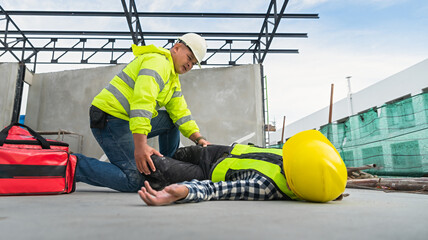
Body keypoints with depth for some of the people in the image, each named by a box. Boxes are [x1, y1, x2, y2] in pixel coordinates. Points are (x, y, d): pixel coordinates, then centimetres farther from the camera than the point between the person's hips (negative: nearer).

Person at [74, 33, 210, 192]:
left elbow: (180, 112, 14)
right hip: (110, 120, -10)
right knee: (134, 181, -14)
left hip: (126, 120, 10)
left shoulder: (174, 80, 20)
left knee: (171, 120, 11)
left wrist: (199, 139, 3)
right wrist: (140, 146, -33)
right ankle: (74, 164, -5)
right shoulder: (158, 62, -13)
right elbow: (142, 102, -27)